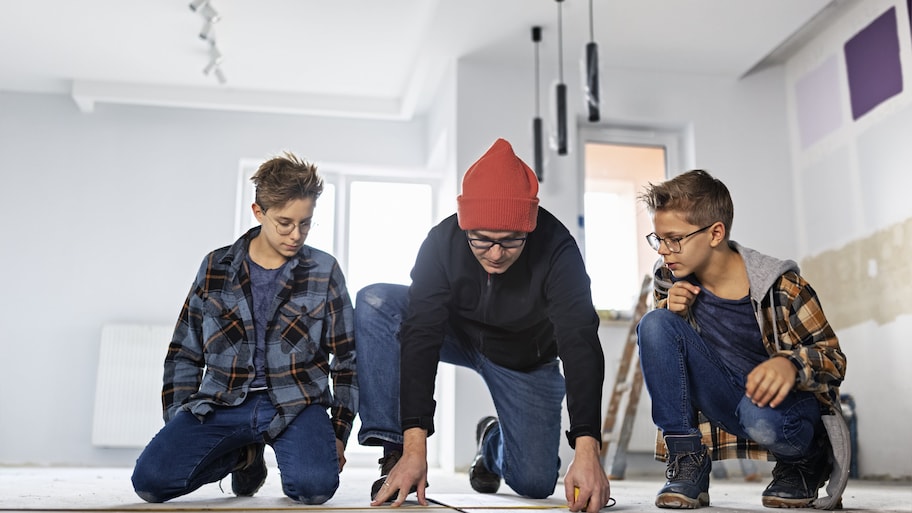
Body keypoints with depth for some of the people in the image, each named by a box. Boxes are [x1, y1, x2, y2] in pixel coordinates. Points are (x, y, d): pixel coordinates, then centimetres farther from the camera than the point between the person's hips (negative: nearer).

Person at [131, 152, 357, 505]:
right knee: (150, 479, -20)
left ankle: (291, 453, 6)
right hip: (222, 402, 2)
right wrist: (178, 428, 4)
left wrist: (339, 434, 0)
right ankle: (241, 456, 9)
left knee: (315, 486, -31)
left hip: (295, 401, -2)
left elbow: (347, 358, 5)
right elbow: (184, 354, 12)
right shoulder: (216, 267, 6)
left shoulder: (324, 272, 3)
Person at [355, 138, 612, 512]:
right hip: (458, 333, 1)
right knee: (374, 303, -26)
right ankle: (397, 453, -21)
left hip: (525, 359, 0)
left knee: (536, 483, -11)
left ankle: (494, 440, 27)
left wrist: (587, 451, -51)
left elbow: (580, 344, -40)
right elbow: (420, 337, -34)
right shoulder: (442, 242, -29)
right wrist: (415, 444, -41)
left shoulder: (556, 249, -33)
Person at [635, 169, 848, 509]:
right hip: (726, 401, 4)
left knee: (761, 417, -41)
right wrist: (671, 313, -17)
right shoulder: (671, 281, -6)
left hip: (784, 401, -4)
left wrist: (791, 365, -36)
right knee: (654, 323, -19)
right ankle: (686, 464, -15)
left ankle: (804, 463, 0)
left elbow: (833, 358, -12)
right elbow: (658, 348, 6)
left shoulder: (781, 287, -17)